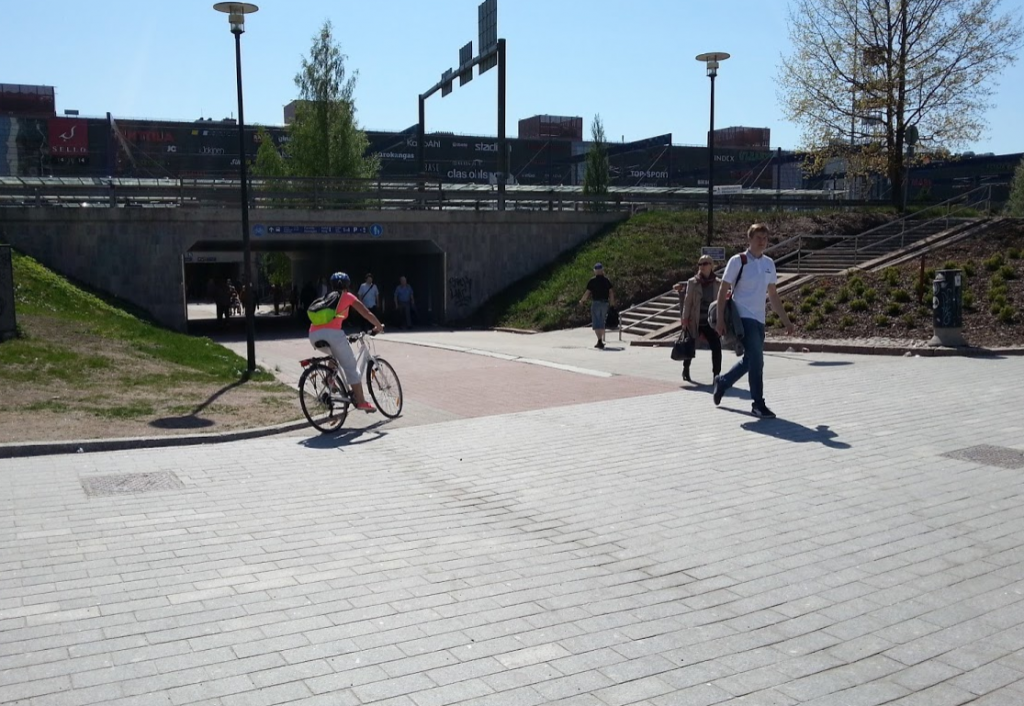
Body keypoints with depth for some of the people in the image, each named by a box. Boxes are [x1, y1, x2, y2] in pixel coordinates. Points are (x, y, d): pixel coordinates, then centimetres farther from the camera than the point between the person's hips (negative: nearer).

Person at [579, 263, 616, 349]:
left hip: (596, 302, -4)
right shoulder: (607, 280, 4)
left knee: (596, 323, -3)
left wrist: (582, 300, 8)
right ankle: (601, 340, 23)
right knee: (602, 322, 17)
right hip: (605, 303, 4)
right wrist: (612, 301, 17)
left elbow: (587, 292, -7)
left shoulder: (592, 280, -5)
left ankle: (600, 341, -15)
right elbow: (611, 292, 2)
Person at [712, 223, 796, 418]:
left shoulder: (769, 263, 11)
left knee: (751, 360, 13)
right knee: (756, 359, -14)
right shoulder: (738, 261, -7)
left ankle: (722, 382, 35)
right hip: (743, 317, -7)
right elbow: (723, 291, -6)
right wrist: (720, 320, -13)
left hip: (759, 320, 7)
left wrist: (786, 321, 15)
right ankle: (758, 404, -5)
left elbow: (773, 295, 17)